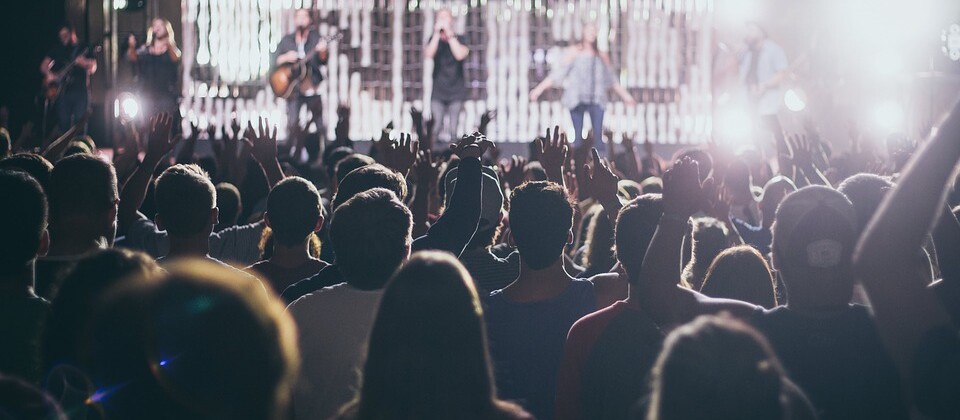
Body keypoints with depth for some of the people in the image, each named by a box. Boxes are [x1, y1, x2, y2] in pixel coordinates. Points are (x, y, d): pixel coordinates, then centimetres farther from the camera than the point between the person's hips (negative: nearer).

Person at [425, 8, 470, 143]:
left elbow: (460, 55, -18)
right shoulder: (434, 39, 6)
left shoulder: (460, 39, 2)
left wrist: (449, 34, -20)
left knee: (452, 131, -7)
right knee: (436, 130, -9)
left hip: (456, 92, -1)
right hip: (438, 92, 1)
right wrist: (437, 34, -19)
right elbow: (428, 55, -13)